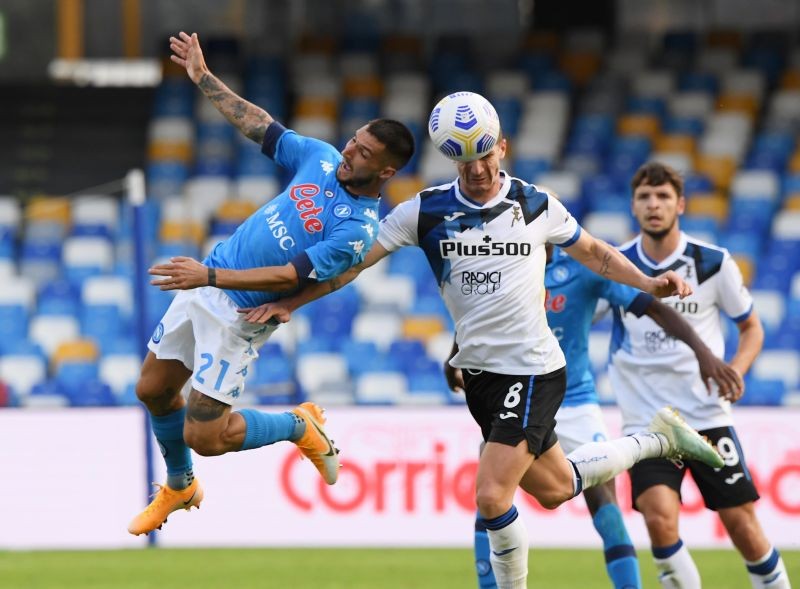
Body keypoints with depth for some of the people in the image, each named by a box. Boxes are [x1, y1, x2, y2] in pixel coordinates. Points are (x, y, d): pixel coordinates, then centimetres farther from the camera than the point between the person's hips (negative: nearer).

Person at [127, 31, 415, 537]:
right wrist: (203, 78, 12)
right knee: (154, 390, 16)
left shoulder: (359, 230, -22)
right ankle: (180, 486, 41)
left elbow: (289, 277, -26)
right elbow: (260, 126, 11)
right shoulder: (323, 159, -1)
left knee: (204, 437, -9)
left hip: (240, 316, -7)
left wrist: (209, 276, -30)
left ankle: (300, 427, 16)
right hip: (210, 281, 7)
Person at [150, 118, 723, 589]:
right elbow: (354, 259, -2)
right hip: (479, 371, 4)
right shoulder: (425, 211, -4)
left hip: (533, 371, -4)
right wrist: (288, 302, -9)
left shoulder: (537, 205, -6)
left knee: (493, 496, -17)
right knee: (551, 489, 17)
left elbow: (595, 252, 10)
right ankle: (656, 439, 40)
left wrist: (649, 282, -4)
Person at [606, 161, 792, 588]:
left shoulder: (713, 263, -2)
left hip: (707, 417, 0)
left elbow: (751, 327, 9)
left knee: (742, 524, 0)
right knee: (659, 518, -21)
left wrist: (735, 371, -8)